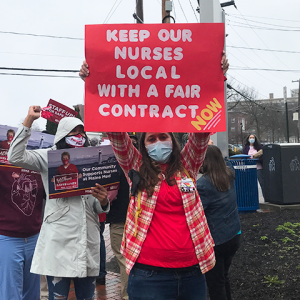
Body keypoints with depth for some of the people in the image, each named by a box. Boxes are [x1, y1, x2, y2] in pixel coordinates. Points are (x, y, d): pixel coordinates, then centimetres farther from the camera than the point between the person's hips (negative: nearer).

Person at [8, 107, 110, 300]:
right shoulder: (49, 157, 5)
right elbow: (16, 157, -12)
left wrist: (103, 201, -9)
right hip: (60, 240, -3)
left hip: (88, 240, 4)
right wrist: (29, 120, -12)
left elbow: (99, 208, 15)